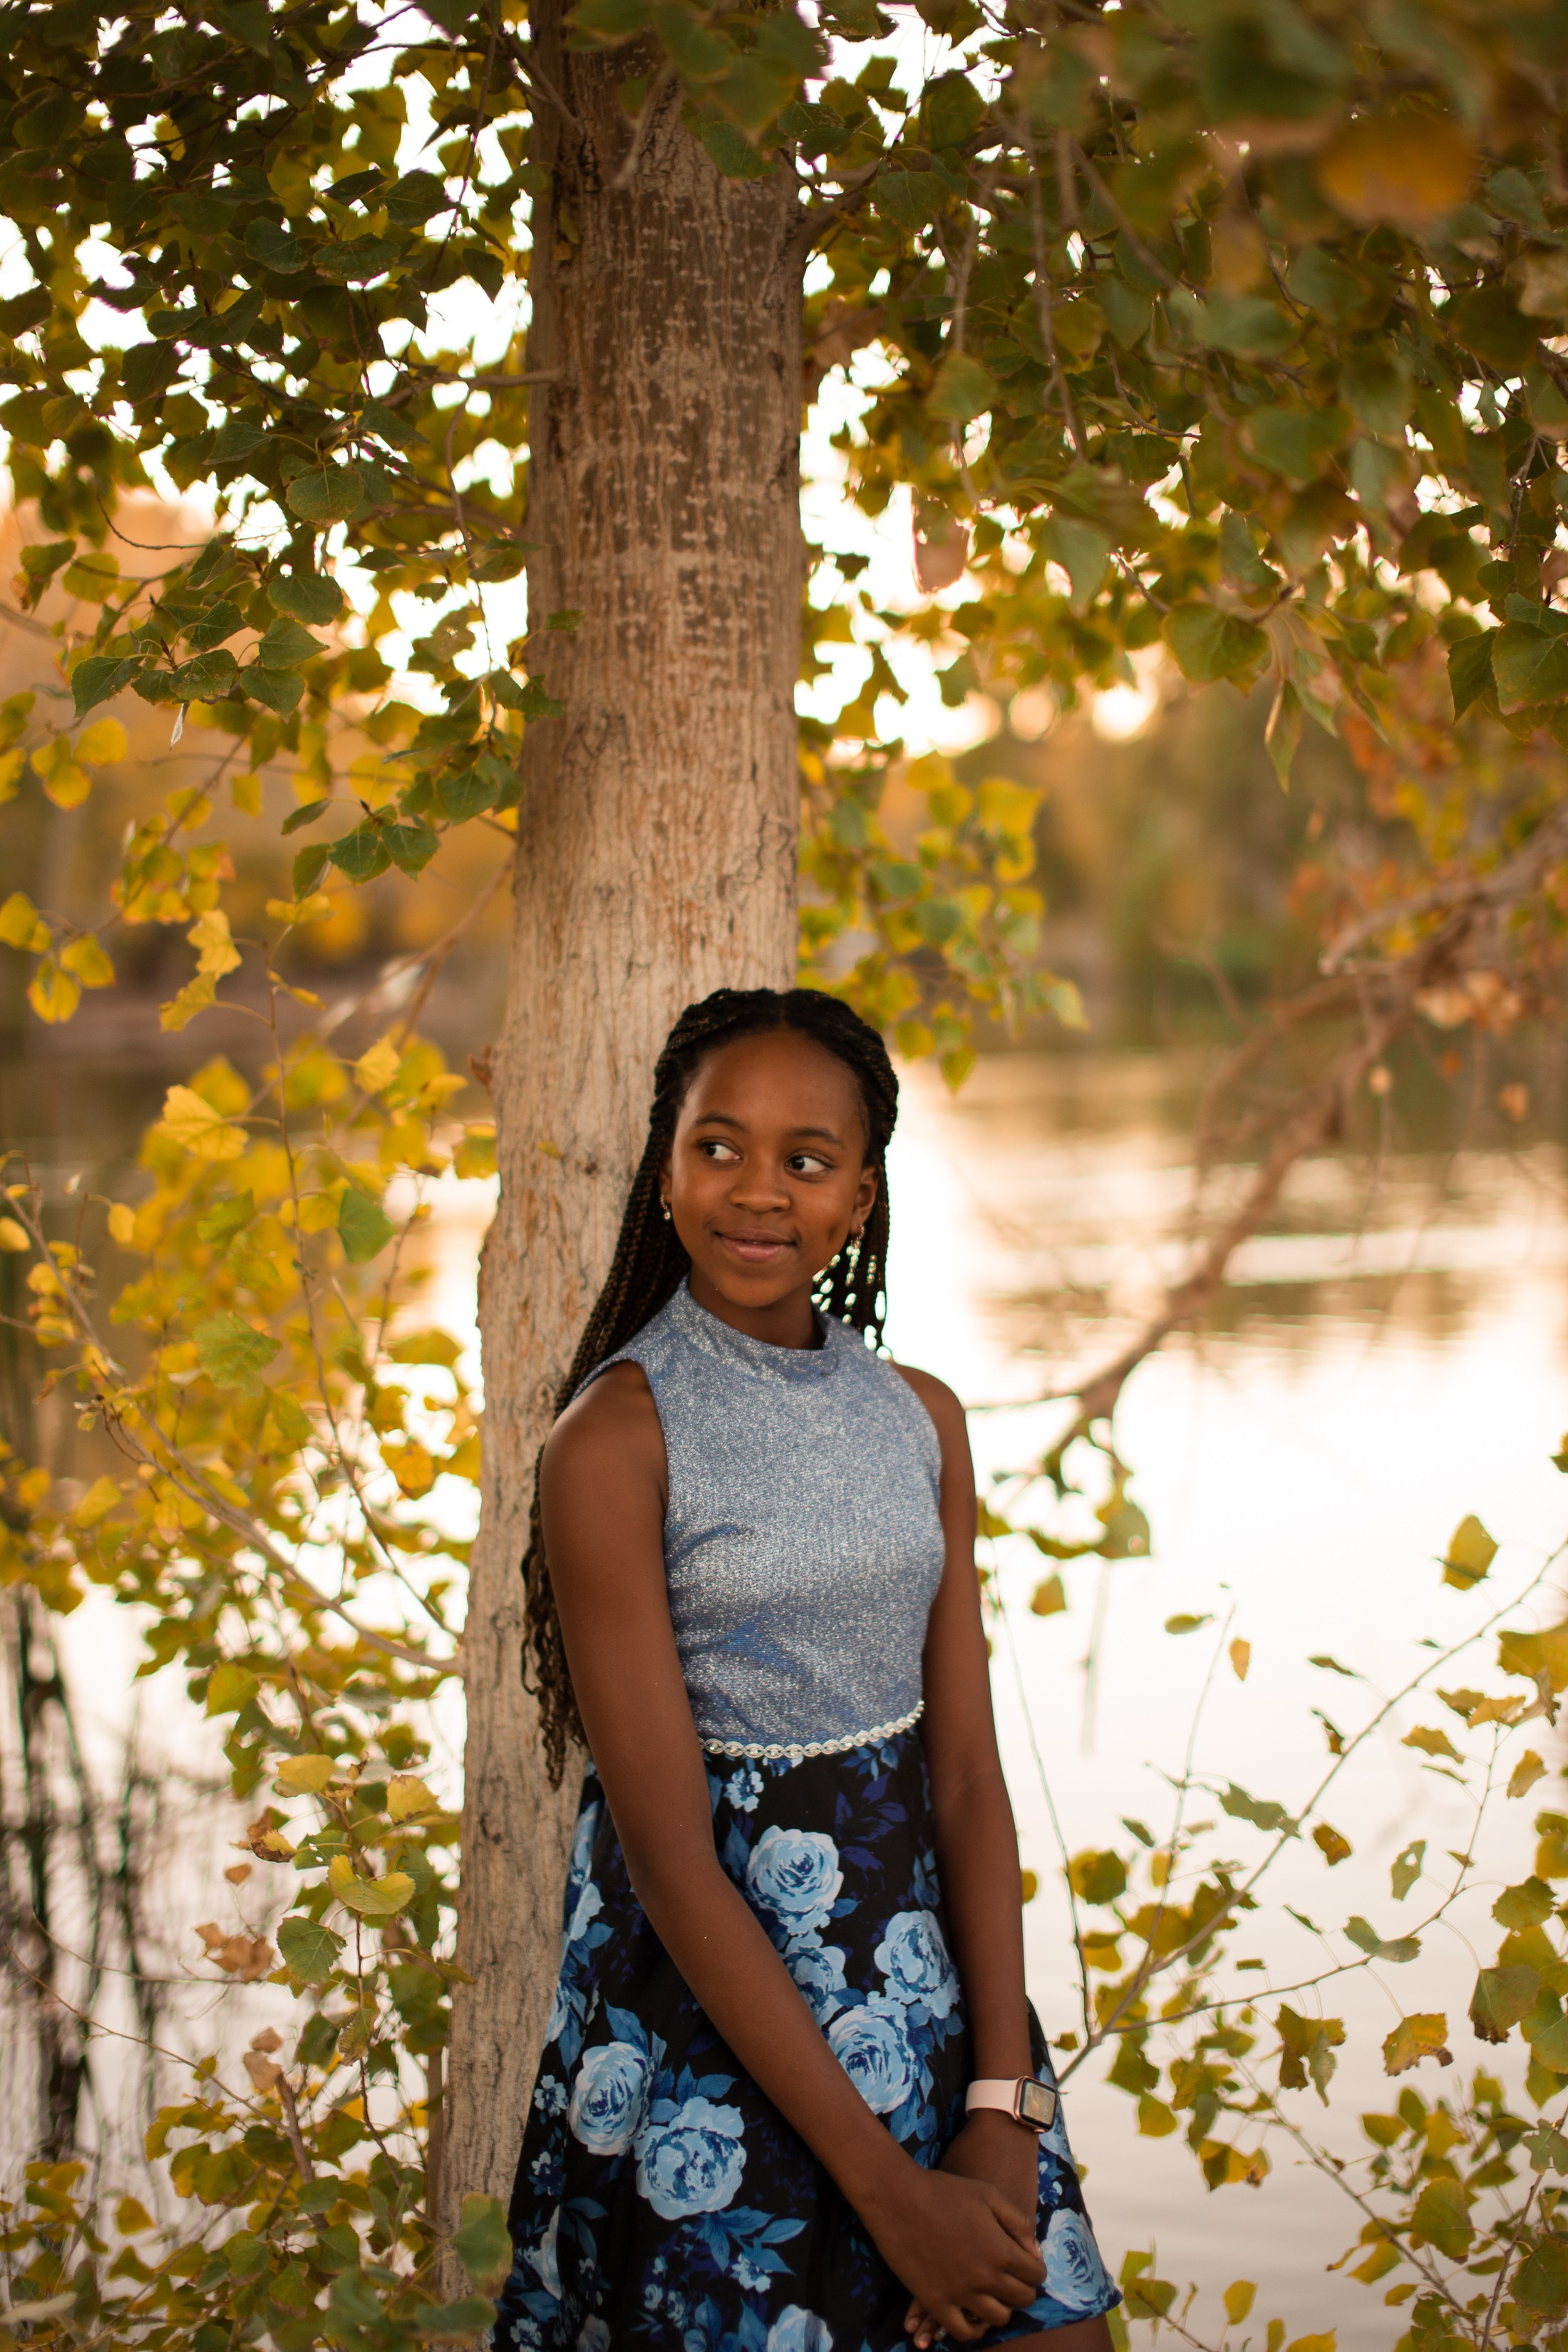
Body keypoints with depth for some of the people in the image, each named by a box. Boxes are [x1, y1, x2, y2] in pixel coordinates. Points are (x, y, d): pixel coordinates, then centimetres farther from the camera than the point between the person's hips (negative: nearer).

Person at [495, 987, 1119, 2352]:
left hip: (926, 1970, 5)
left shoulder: (921, 1420, 4)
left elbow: (969, 1776, 1)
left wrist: (1005, 2114, -11)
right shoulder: (616, 1437, -13)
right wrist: (885, 2183, -18)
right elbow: (669, 1854, -16)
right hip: (711, 2000, -4)